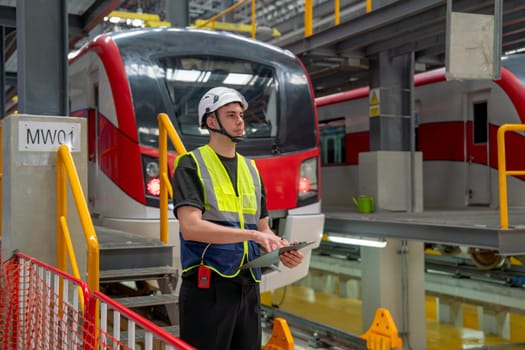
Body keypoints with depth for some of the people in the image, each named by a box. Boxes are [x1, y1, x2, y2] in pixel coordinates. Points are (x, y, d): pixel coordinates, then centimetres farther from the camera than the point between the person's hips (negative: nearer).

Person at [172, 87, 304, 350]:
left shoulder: (250, 168, 17)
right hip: (207, 288, -6)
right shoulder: (191, 165, -4)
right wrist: (252, 234, -22)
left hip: (248, 288, 7)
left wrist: (280, 249, -2)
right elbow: (191, 227, -18)